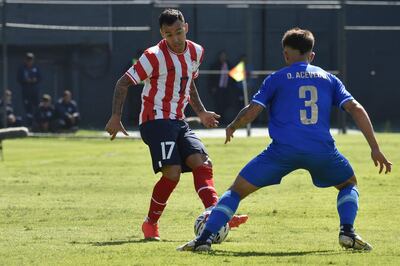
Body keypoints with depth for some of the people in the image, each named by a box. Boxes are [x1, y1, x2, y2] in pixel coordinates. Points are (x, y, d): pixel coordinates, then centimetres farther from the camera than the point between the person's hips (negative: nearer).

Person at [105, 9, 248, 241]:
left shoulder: (196, 52, 8)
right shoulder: (154, 56, -13)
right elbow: (123, 83, -8)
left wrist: (201, 112, 22)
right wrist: (116, 117, -14)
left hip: (178, 122, 7)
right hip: (156, 121, -7)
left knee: (202, 163, -12)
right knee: (172, 173, -18)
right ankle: (151, 223, -1)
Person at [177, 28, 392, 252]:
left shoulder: (277, 79, 13)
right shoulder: (328, 78, 19)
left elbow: (251, 112, 5)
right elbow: (356, 109, 8)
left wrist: (232, 128, 26)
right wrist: (375, 149, 7)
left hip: (283, 149, -1)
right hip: (322, 149, 1)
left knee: (238, 189, 10)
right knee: (349, 184, 29)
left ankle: (205, 238, -4)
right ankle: (348, 232, 4)